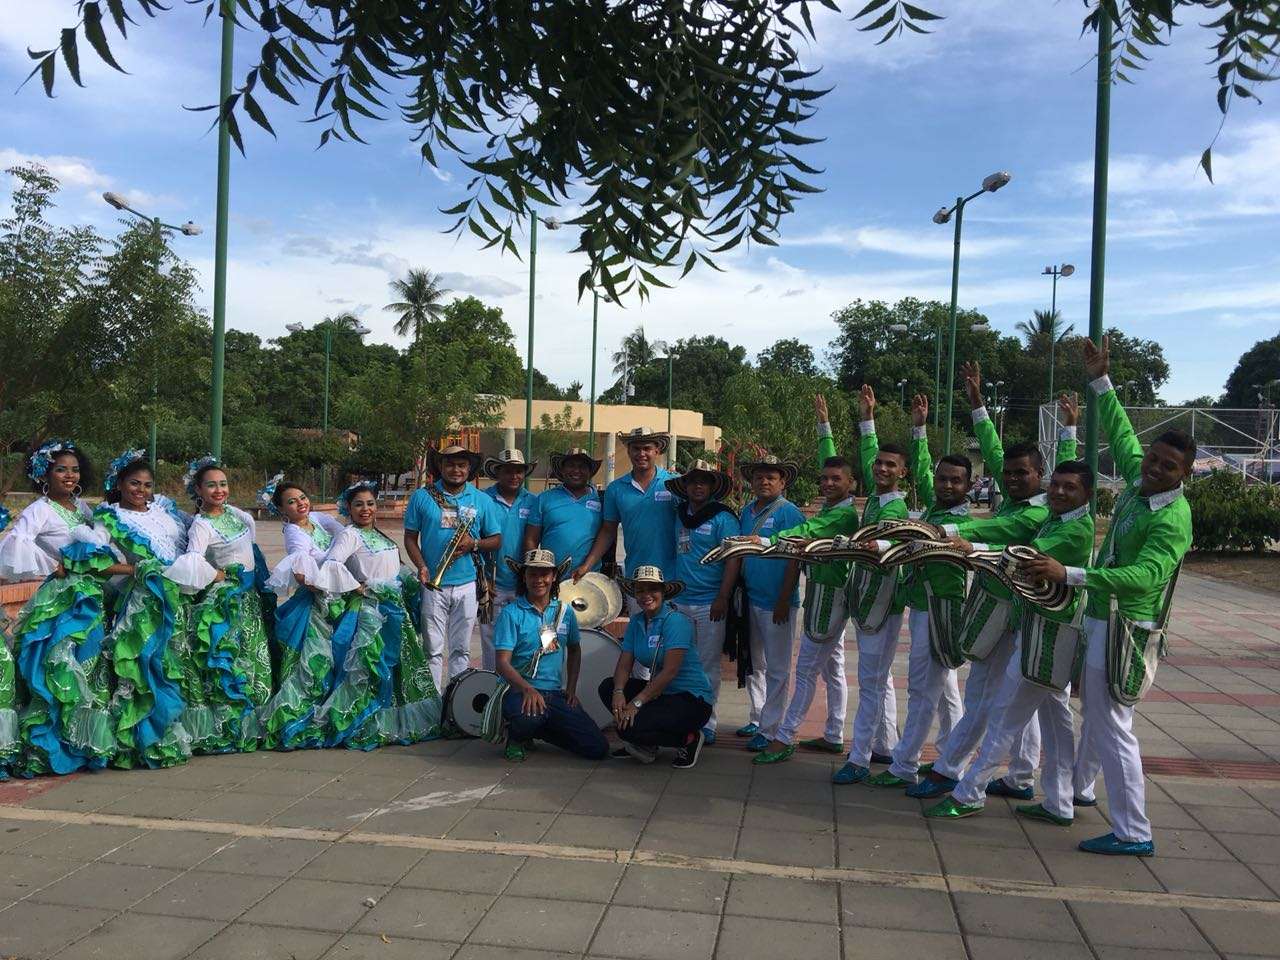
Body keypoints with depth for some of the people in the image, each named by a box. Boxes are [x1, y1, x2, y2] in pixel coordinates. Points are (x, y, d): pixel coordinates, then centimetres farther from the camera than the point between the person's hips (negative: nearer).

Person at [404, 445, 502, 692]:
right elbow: (410, 537, 4)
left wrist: (474, 544, -11)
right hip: (433, 584, -1)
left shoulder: (482, 501, 7)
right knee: (433, 649, 0)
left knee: (461, 649, 9)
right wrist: (421, 567, -11)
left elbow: (496, 540, 9)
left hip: (467, 585, 2)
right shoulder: (422, 497, 3)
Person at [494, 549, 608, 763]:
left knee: (598, 748, -7)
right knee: (529, 717, -41)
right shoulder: (511, 613, -6)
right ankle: (517, 737, -1)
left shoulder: (565, 612, 9)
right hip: (519, 691, -5)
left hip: (555, 693, 5)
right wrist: (528, 689, -27)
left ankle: (539, 731, 16)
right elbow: (503, 662, -12)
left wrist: (571, 688, 11)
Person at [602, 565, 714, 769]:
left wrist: (636, 703, -25)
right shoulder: (635, 622, 7)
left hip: (693, 700, -8)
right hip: (660, 693, 8)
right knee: (607, 687, -3)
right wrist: (618, 692, -20)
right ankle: (646, 744, 9)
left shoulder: (676, 620, -16)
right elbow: (624, 664, 1)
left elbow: (670, 671, -23)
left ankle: (688, 739, -1)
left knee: (630, 728, -24)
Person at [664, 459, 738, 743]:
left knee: (707, 666, 2)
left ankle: (707, 725, 11)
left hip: (710, 603, -5)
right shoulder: (680, 515, 12)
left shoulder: (723, 518, -5)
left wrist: (723, 598, -16)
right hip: (680, 601, 5)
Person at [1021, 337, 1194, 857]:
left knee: (1112, 726, -5)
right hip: (1102, 619, 9)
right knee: (1095, 711, 23)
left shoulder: (1172, 518, -21)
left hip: (1125, 630, -9)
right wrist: (1100, 382, 15)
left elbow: (1145, 575, -34)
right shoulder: (1138, 479, 2)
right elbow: (1121, 433, 17)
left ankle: (1134, 834, 4)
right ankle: (1080, 788, 42)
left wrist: (1070, 574, -39)